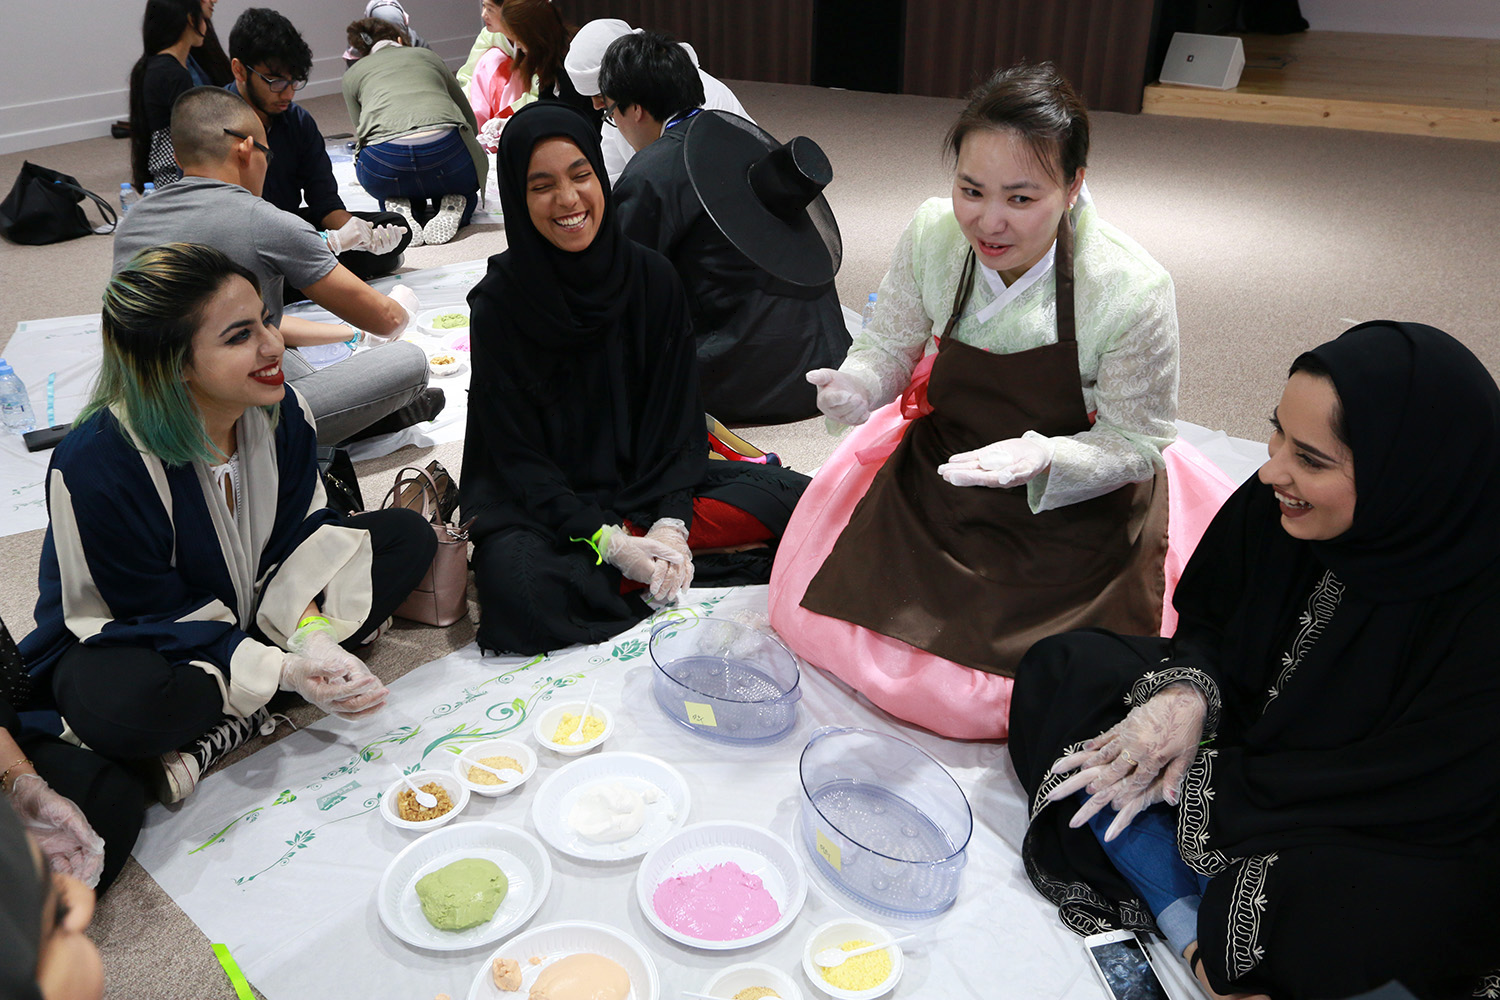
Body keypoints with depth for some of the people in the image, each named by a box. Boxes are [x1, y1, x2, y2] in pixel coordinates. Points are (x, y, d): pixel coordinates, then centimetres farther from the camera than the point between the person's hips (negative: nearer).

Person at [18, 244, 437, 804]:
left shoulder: (282, 411, -13)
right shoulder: (96, 465, -30)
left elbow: (302, 535, -7)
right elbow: (155, 617, -23)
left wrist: (311, 635, -26)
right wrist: (282, 672, -32)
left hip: (255, 611, 7)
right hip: (121, 642, -7)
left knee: (407, 536, -7)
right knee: (122, 706, -43)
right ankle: (270, 697, -11)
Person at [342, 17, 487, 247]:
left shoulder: (353, 73, 28)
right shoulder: (427, 55, 31)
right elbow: (471, 121, 33)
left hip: (382, 157, 0)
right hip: (445, 148, 0)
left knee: (391, 194, 36)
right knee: (465, 187, 34)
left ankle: (400, 209, 2)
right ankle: (452, 206, 1)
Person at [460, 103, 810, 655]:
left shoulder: (653, 278, -4)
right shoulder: (498, 303, -12)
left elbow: (679, 415, -2)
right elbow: (515, 454, -12)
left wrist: (670, 524, -18)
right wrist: (609, 542, -23)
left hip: (645, 480, 3)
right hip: (539, 500, -3)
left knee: (794, 498, -14)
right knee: (519, 589, -35)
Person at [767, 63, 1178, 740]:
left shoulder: (1132, 291, -27)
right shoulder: (932, 236, -18)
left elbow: (1137, 445, -15)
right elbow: (889, 345, -2)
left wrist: (1043, 459, -35)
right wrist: (856, 386, -26)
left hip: (1072, 504, -3)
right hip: (938, 464, 4)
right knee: (808, 615, 3)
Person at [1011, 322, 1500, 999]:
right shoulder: (1277, 506, -15)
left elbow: (1404, 793, -22)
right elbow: (1205, 620, 2)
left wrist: (1197, 781, -20)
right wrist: (1186, 694, -20)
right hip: (1248, 740, 6)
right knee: (1060, 671, -7)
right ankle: (1188, 925, -12)